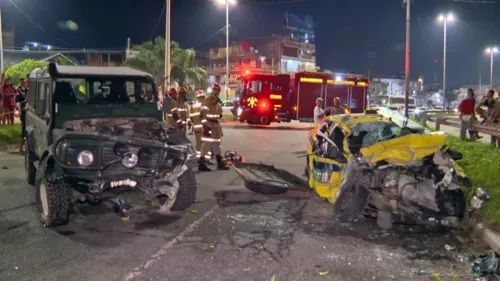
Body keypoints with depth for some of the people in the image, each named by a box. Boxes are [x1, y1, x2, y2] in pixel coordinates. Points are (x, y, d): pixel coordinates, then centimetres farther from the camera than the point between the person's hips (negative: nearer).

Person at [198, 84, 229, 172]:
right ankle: (201, 165, -5)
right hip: (209, 126, -10)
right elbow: (204, 114, -19)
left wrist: (220, 127, 22)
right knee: (207, 145, -10)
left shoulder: (217, 101, 18)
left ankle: (220, 163, 24)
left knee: (217, 145, 15)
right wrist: (206, 126, -25)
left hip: (216, 126, 10)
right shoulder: (207, 101, -12)